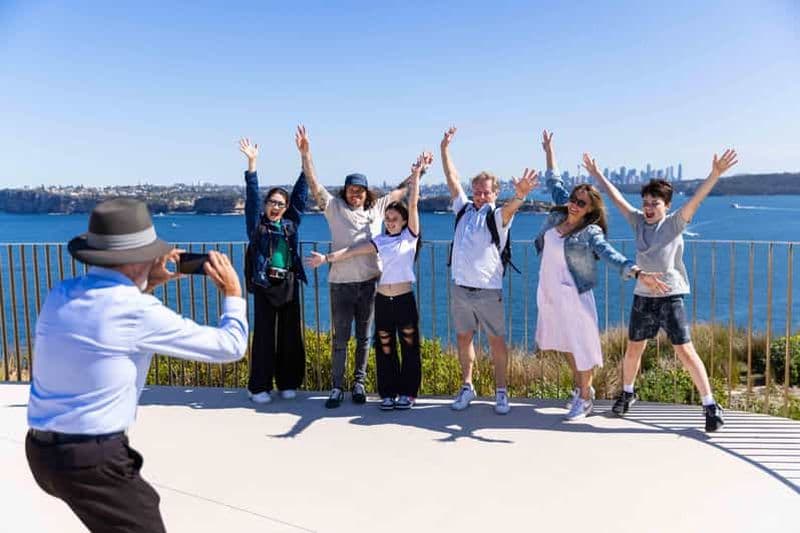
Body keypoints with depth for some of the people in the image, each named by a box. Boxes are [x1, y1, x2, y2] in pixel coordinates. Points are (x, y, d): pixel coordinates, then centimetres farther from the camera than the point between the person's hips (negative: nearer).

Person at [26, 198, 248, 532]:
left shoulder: (61, 295, 1)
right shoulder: (138, 313, -20)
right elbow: (230, 347, -11)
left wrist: (148, 284, 16)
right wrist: (232, 294, 5)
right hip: (92, 458, -8)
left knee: (143, 503, 28)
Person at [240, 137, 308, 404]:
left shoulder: (291, 223, 9)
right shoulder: (256, 224, 4)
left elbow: (301, 192, 8)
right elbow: (252, 196, -5)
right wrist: (252, 163, -15)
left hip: (289, 284, 3)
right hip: (264, 284, -3)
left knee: (290, 335, 7)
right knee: (264, 336, 0)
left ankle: (288, 383, 18)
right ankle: (259, 387, 8)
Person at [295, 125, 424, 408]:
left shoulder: (376, 208, 9)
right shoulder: (334, 207, 1)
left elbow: (400, 191, 20)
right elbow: (313, 183, -7)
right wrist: (305, 153, -17)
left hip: (369, 282, 3)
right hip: (341, 283, -2)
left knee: (364, 337, 11)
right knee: (340, 338, 4)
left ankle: (359, 383, 23)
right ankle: (337, 387, 13)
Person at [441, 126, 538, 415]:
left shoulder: (498, 215, -6)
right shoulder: (464, 208, 9)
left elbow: (510, 207, -28)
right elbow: (452, 179, 11)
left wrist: (519, 195, -50)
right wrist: (445, 148, 8)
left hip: (488, 291, -4)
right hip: (460, 288, 5)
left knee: (497, 341, 3)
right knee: (463, 338, 13)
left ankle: (501, 391, 14)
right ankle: (467, 386, 27)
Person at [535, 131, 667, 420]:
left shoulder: (591, 233, -16)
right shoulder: (558, 213, 0)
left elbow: (612, 256, -27)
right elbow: (554, 182, 14)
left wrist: (639, 273, -43)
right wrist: (549, 151, 22)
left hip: (573, 296, -6)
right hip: (549, 293, 6)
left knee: (581, 345, 2)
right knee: (566, 344, 18)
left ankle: (585, 398, 17)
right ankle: (581, 388, 36)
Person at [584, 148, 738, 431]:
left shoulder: (674, 223, -5)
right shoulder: (638, 222, 5)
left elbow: (696, 199, -19)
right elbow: (617, 198, 13)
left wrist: (715, 174, -34)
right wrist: (596, 174, 19)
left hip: (670, 296, -4)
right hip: (642, 296, 4)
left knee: (685, 351, -8)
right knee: (633, 349, 14)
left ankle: (710, 405, 2)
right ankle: (627, 393, 36)